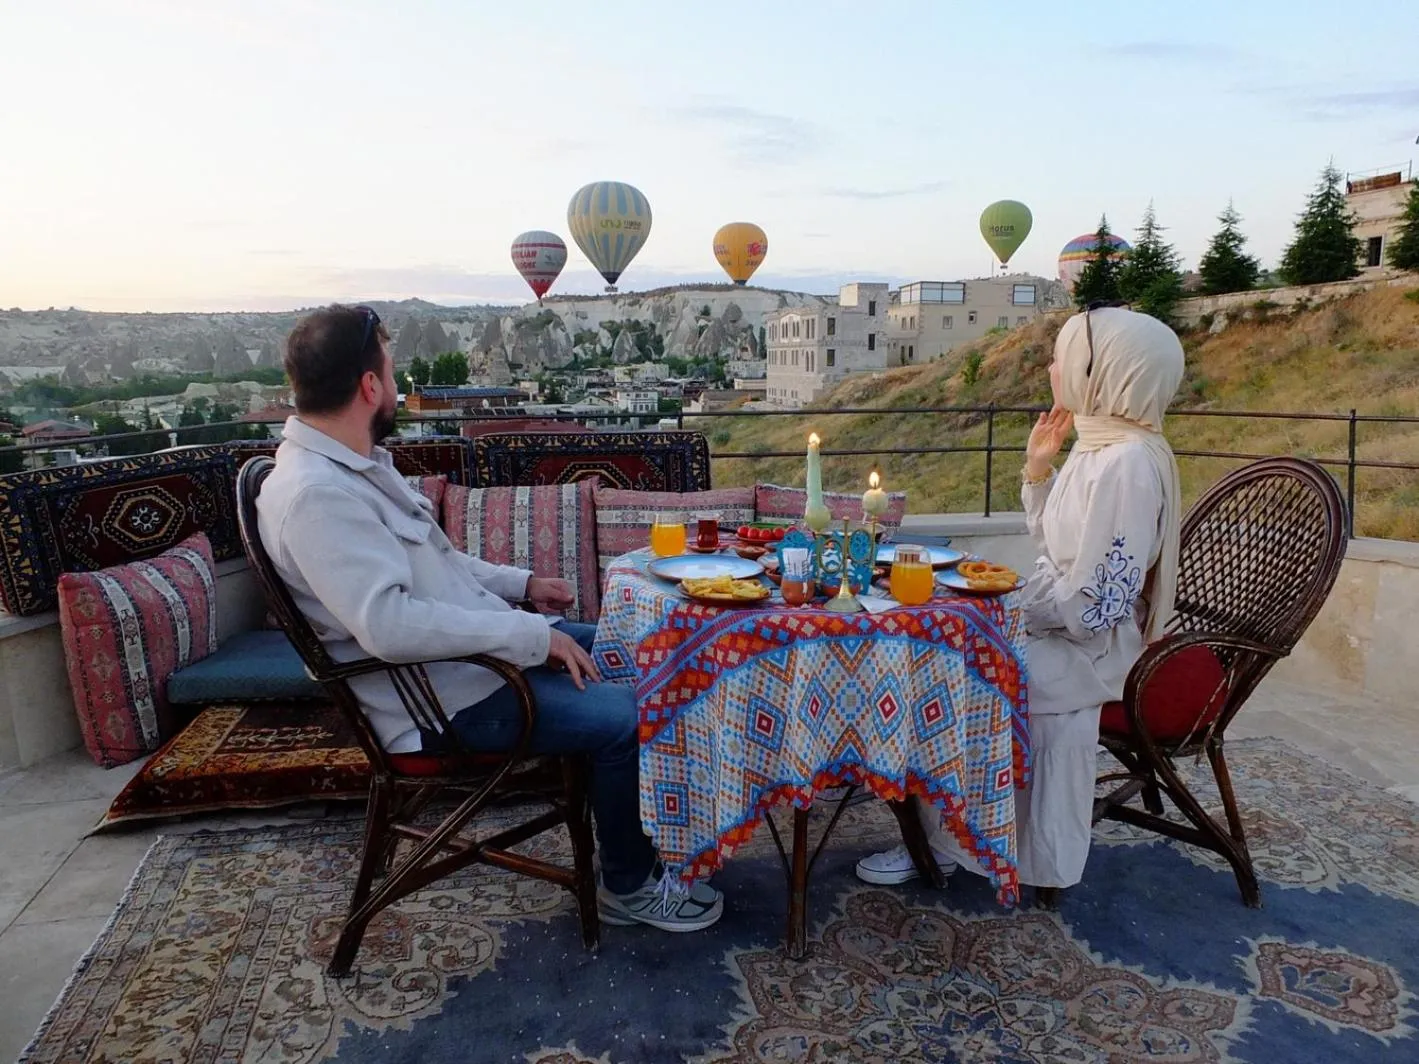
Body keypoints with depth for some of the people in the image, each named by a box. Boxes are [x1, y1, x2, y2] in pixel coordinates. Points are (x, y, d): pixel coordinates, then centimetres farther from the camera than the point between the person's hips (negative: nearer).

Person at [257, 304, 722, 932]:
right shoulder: (315, 496, -24)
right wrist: (531, 636, -28)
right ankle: (629, 886, 7)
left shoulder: (355, 464, 9)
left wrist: (519, 584, 12)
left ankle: (644, 827, 26)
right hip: (444, 699, -10)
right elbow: (389, 623, -33)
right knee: (622, 716, -17)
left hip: (476, 646, 11)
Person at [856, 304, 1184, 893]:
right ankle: (939, 831, 10)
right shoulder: (1099, 447, 6)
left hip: (1090, 648, -9)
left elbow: (1091, 603, -26)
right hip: (1060, 624, 9)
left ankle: (942, 844, 6)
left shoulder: (1129, 465, -23)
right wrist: (1038, 469, 5)